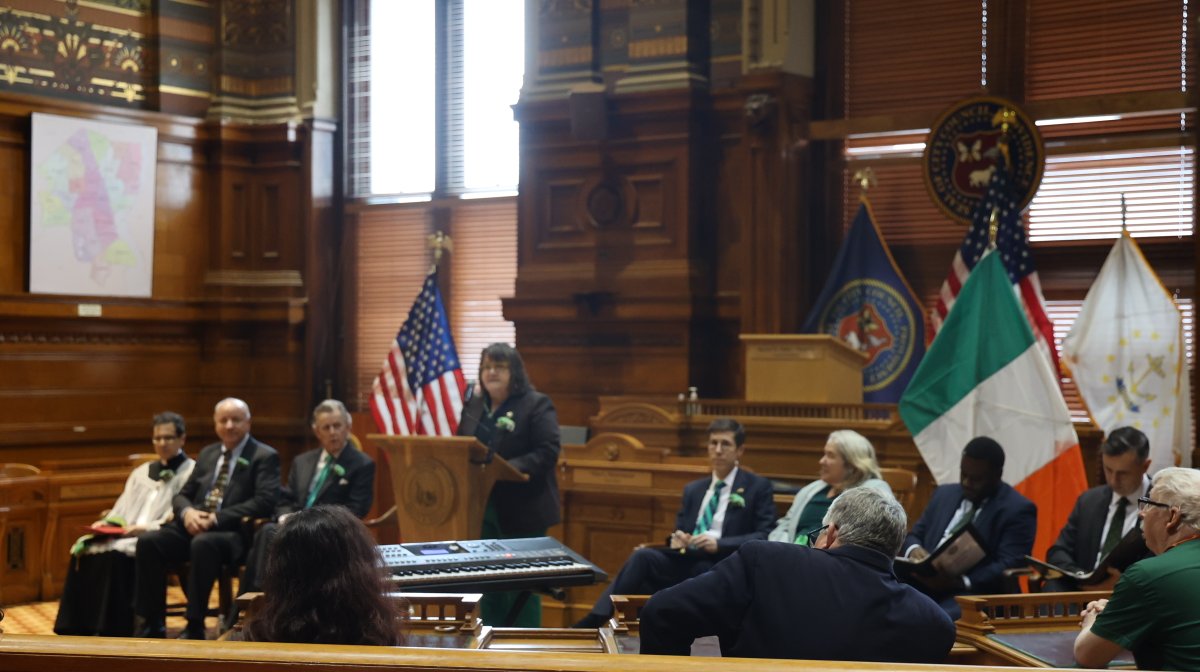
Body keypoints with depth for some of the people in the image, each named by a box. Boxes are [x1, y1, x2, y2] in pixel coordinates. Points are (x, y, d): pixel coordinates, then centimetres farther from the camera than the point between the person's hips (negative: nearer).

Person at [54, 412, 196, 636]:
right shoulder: (141, 473, 27)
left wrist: (145, 528, -19)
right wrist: (107, 523, 2)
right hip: (127, 535, 7)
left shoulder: (191, 472, 4)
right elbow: (121, 510, 24)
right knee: (83, 549, -18)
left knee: (115, 553, -33)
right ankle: (78, 629, -19)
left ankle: (114, 630, -29)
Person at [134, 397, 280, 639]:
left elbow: (264, 502, -12)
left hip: (234, 532, -6)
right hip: (195, 525, 6)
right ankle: (153, 623, -12)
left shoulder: (265, 456, 1)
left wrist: (216, 518, -19)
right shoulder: (207, 453, 21)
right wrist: (187, 512, -7)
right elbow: (182, 495, 19)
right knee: (148, 542, -19)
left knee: (203, 544, -38)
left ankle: (195, 627, -30)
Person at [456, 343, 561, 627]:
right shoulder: (473, 405, 13)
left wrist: (512, 468, -26)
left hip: (522, 510, -6)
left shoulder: (537, 404, -7)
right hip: (482, 508, 6)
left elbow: (548, 452, -15)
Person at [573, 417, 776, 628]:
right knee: (643, 555, -27)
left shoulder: (758, 487, 7)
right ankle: (596, 619, -31)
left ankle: (591, 623, -25)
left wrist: (718, 544, -17)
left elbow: (764, 537, -4)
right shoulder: (692, 490, 25)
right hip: (686, 560, 5)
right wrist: (676, 540, -2)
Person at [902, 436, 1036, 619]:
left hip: (973, 594, -5)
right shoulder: (944, 494, 20)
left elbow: (1009, 567, -9)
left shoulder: (1017, 510, 1)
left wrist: (960, 581, -23)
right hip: (924, 585, 5)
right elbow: (915, 535, 22)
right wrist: (914, 549, -4)